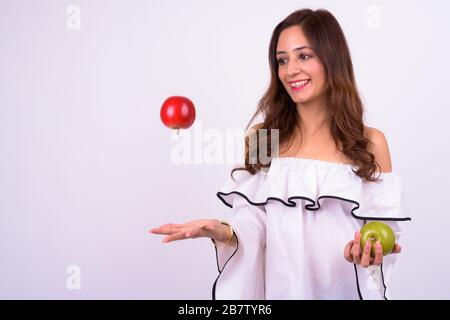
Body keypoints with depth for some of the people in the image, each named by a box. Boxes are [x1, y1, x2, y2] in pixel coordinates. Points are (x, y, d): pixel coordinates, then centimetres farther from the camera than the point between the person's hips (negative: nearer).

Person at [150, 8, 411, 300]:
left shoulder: (370, 143, -4)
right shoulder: (260, 137, -2)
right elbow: (252, 228, -6)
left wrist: (371, 253, -24)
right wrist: (224, 233, -25)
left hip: (344, 289, 0)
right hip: (279, 287, 1)